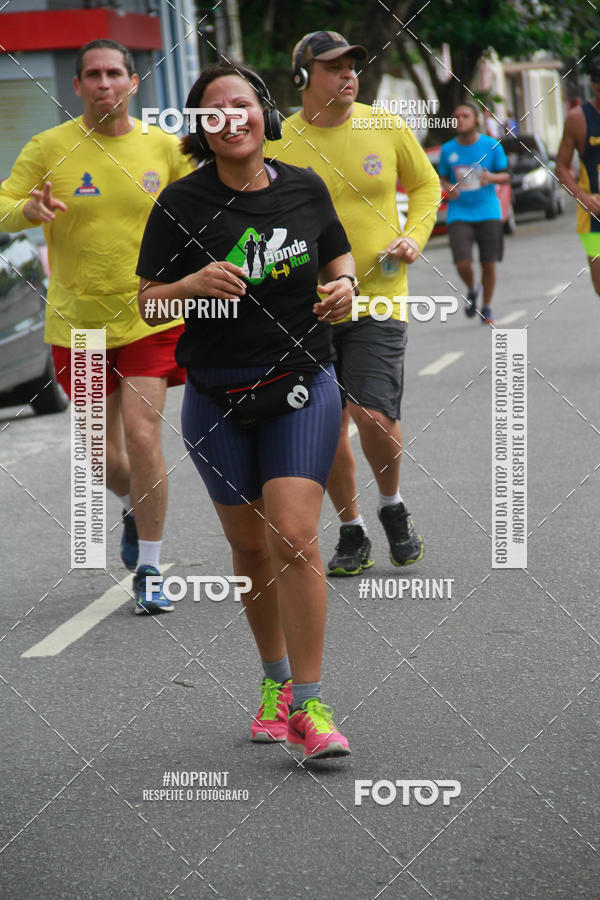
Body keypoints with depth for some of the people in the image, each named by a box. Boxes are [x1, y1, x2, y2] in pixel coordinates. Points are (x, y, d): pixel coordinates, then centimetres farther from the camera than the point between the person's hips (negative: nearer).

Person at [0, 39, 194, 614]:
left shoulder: (163, 148, 0)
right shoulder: (50, 148, -4)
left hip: (149, 315, -1)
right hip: (77, 323, 1)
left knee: (142, 436, -14)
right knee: (103, 454, 9)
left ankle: (147, 572, -4)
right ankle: (134, 510, 44)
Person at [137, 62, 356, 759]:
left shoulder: (305, 189, 0)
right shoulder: (181, 203, -5)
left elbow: (338, 256, 18)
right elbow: (148, 304, -2)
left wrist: (342, 286, -4)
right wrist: (194, 282, -22)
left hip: (301, 388, -1)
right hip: (217, 399, 1)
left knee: (294, 538, -13)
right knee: (249, 546, 10)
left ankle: (308, 704, -8)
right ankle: (275, 679, 31)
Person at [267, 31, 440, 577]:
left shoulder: (386, 127, 1)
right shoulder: (277, 143, -2)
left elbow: (426, 184, 16)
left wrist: (415, 236, 0)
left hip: (377, 300, -1)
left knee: (376, 417, -13)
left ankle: (393, 506, 16)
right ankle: (352, 533, 21)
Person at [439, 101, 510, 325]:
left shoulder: (492, 146, -1)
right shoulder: (448, 150, 3)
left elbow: (505, 176, 6)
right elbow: (443, 178, 15)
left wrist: (492, 178, -16)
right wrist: (448, 188, -8)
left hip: (488, 213, 0)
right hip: (459, 215, 0)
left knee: (488, 264, -1)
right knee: (463, 264, -13)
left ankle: (487, 308, 21)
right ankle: (472, 289, 20)